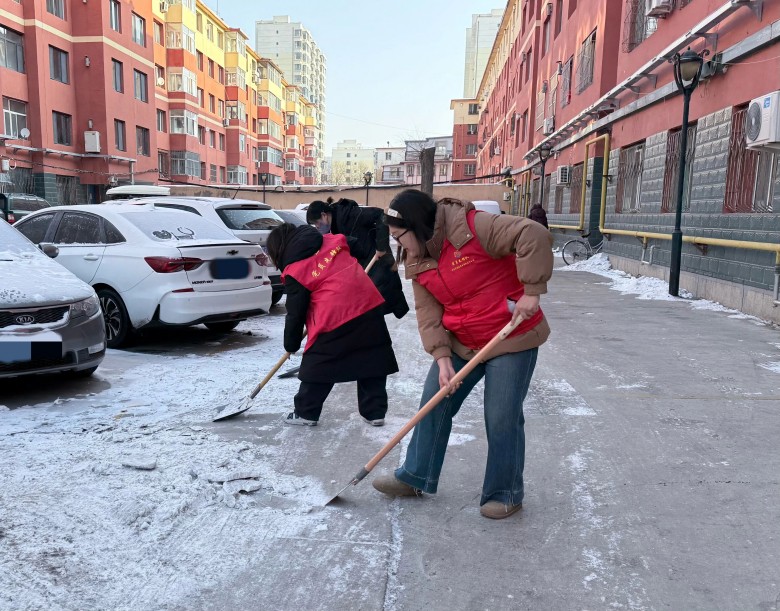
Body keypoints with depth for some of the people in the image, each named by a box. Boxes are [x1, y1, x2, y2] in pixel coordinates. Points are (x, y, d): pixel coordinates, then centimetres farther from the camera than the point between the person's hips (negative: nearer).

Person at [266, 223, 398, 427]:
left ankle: (305, 413, 23)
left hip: (334, 317, -5)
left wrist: (291, 344, 16)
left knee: (317, 366, 12)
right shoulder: (333, 241, 12)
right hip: (369, 306, 6)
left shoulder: (295, 272, -1)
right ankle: (374, 412, 21)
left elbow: (295, 313, 3)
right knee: (372, 360, 15)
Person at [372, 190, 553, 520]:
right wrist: (441, 357, -13)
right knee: (433, 406, 9)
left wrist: (531, 291, -29)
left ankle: (505, 494, 20)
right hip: (460, 344, 7)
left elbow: (535, 236, -27)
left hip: (512, 337, -7)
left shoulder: (474, 227, -21)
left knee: (502, 419, -1)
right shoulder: (419, 262, 2)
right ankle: (415, 477, 27)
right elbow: (428, 313, -1)